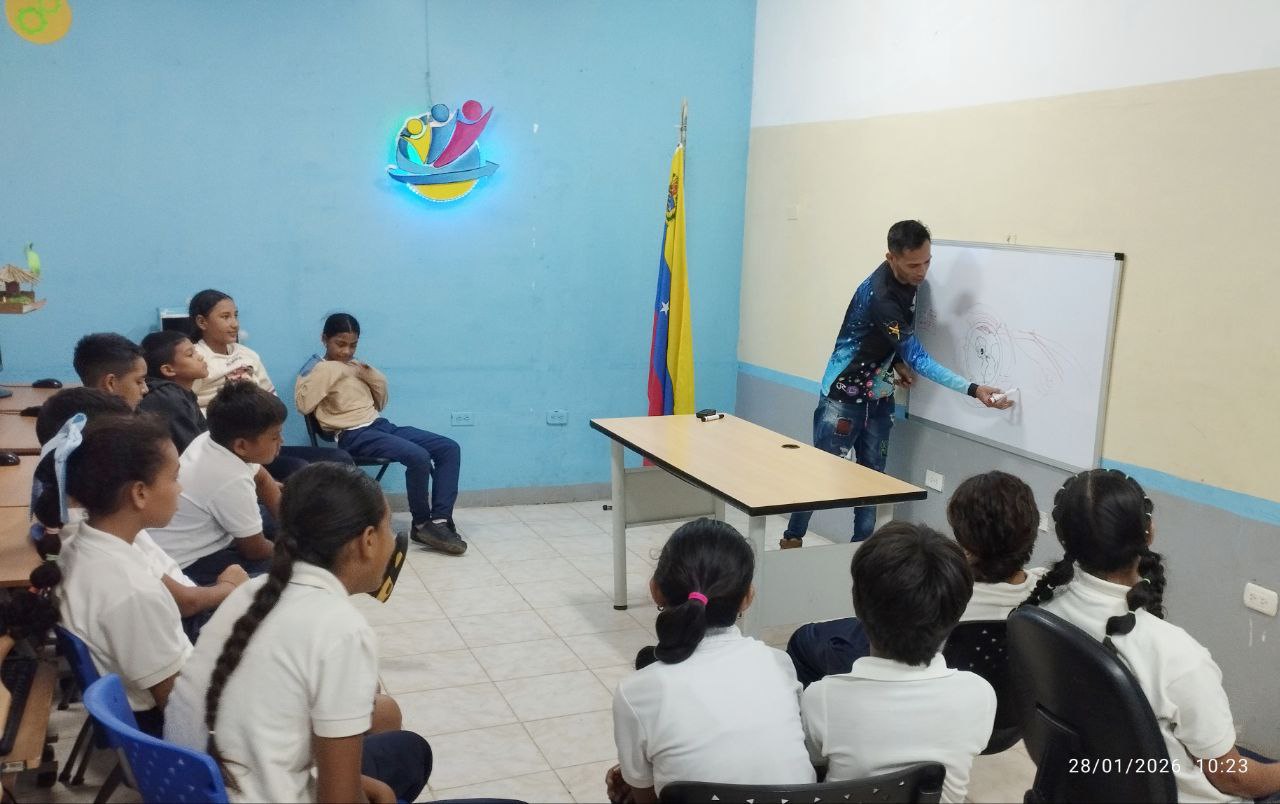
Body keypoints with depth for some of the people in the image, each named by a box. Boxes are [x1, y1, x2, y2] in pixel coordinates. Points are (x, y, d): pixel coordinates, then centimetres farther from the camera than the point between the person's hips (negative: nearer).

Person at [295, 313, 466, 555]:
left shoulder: (356, 367, 22)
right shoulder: (316, 369, 3)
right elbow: (303, 405, -15)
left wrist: (372, 376, 9)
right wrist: (327, 372, -11)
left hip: (380, 425, 8)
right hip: (354, 436, -8)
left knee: (450, 448, -8)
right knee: (418, 457, -31)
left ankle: (440, 520, -15)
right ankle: (422, 524, -12)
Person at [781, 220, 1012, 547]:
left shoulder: (909, 278, -4)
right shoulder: (880, 295, -30)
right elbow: (918, 359, -28)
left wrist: (896, 362, -6)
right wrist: (973, 389, -32)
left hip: (879, 397, 8)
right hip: (845, 395, -7)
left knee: (871, 477, 9)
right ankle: (792, 538, 19)